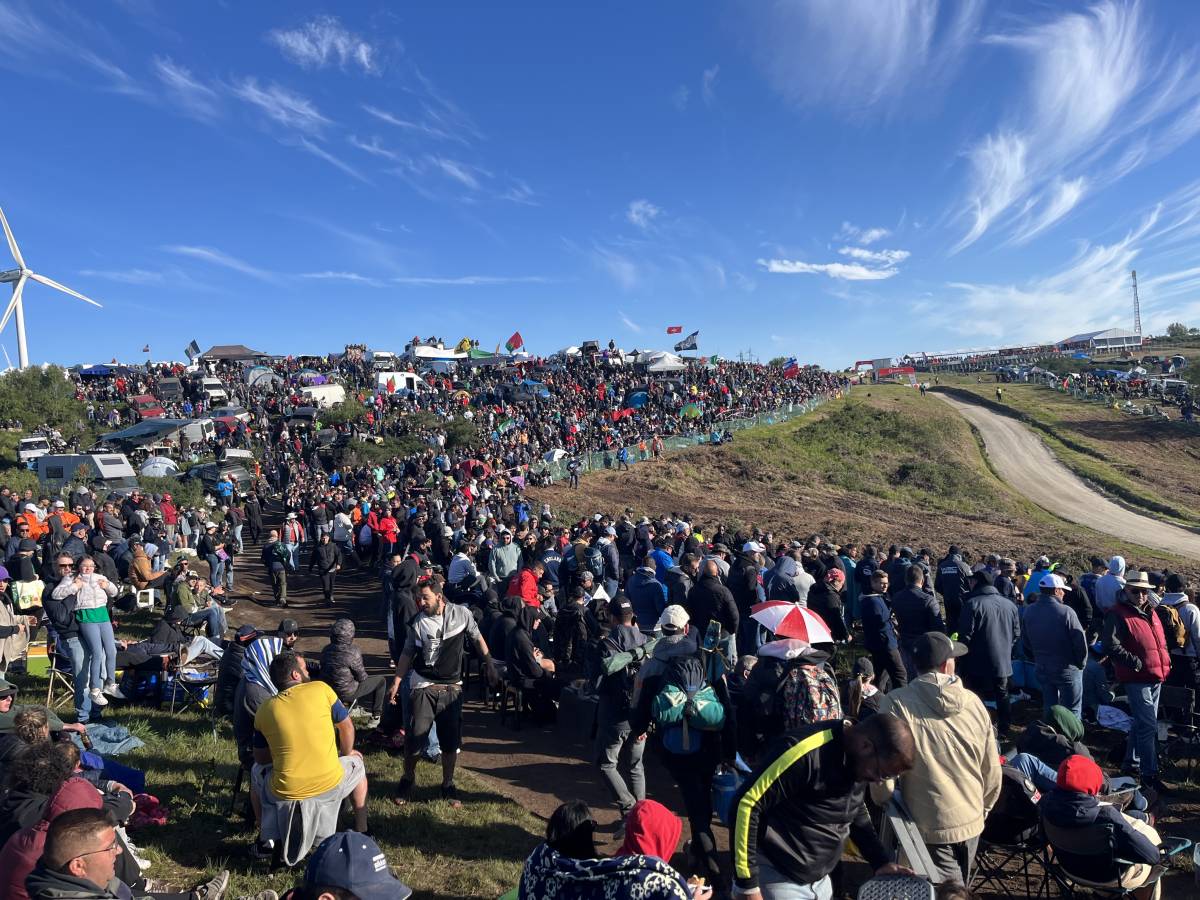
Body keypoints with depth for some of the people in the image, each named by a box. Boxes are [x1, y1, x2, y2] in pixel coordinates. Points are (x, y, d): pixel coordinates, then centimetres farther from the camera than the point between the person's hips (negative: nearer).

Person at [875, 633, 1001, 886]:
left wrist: (885, 804, 3)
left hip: (929, 827, -5)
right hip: (972, 823, 5)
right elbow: (992, 770, 1)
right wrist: (983, 808, 19)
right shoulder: (973, 702, -8)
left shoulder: (896, 704, -21)